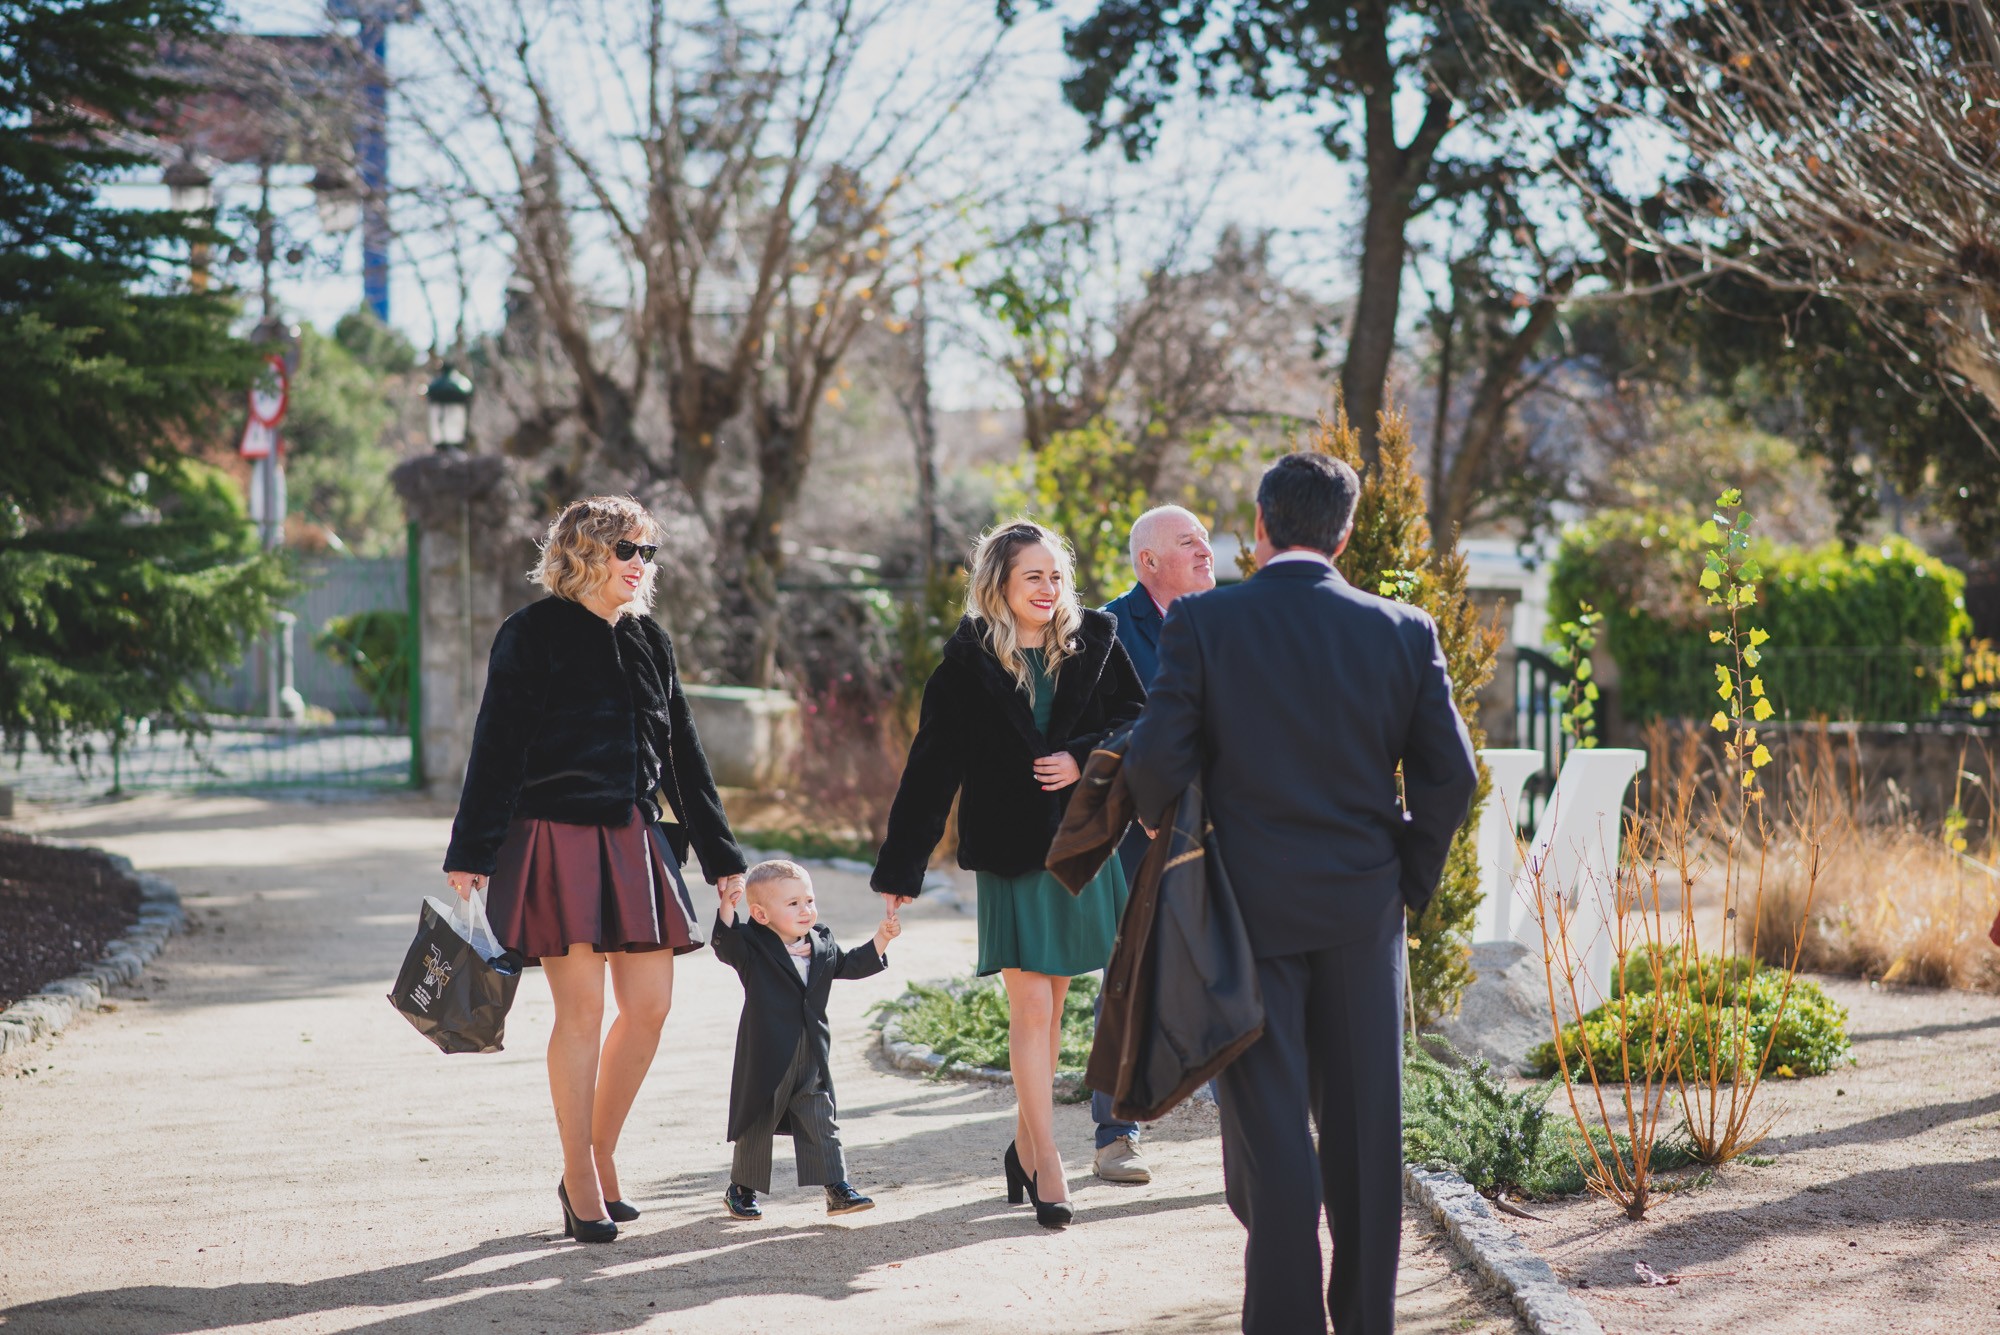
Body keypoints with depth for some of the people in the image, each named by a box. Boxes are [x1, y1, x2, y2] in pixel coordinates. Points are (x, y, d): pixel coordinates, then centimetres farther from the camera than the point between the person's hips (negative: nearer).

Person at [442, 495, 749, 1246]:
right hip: (556, 839, -6)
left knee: (649, 1007, 2)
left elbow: (683, 755, 19)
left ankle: (599, 1162, 18)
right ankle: (581, 1184, 4)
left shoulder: (649, 642, 15)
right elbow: (496, 748, -6)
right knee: (581, 1008, -6)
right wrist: (470, 855, -10)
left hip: (634, 840, 6)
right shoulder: (533, 635, -3)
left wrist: (720, 855, 19)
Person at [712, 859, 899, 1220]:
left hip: (812, 1058, 4)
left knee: (821, 1123, 5)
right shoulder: (753, 947, -11)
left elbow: (850, 964, 20)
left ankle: (838, 1187, 8)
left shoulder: (822, 944, 6)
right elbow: (726, 947, -29)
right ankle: (742, 1189, 24)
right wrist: (727, 909, -42)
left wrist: (881, 940, 10)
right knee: (756, 1126, 8)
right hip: (765, 1059, -4)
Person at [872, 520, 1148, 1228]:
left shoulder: (1093, 643, 4)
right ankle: (1046, 1163, -1)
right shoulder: (967, 664, -3)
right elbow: (933, 766, -2)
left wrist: (1083, 758, -13)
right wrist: (902, 866, -3)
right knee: (1031, 1007, -6)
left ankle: (1027, 1143, 24)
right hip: (1009, 850, -3)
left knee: (1048, 1005, 10)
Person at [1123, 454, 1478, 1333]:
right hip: (1363, 909, 2)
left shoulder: (1202, 624, -7)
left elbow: (1157, 760, -12)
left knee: (1269, 1123, 2)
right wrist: (1409, 880, 12)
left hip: (1248, 900, -2)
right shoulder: (1403, 633, 0)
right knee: (1363, 1122, 11)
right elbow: (1449, 775, 0)